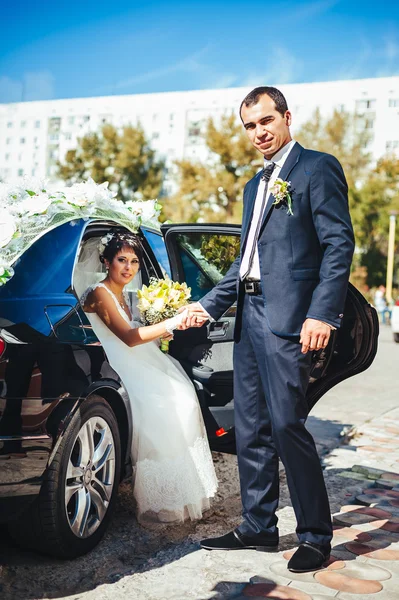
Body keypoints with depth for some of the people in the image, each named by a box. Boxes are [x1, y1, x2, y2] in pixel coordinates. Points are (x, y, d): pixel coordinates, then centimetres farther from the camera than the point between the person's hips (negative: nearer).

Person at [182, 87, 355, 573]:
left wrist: (322, 314, -20)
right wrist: (208, 305, 18)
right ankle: (258, 527, 22)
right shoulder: (255, 185, 23)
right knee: (250, 427, 10)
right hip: (249, 315, 8)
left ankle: (315, 535, 8)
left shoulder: (317, 168, -2)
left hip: (287, 317, -8)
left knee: (286, 424, -8)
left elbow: (339, 245, -10)